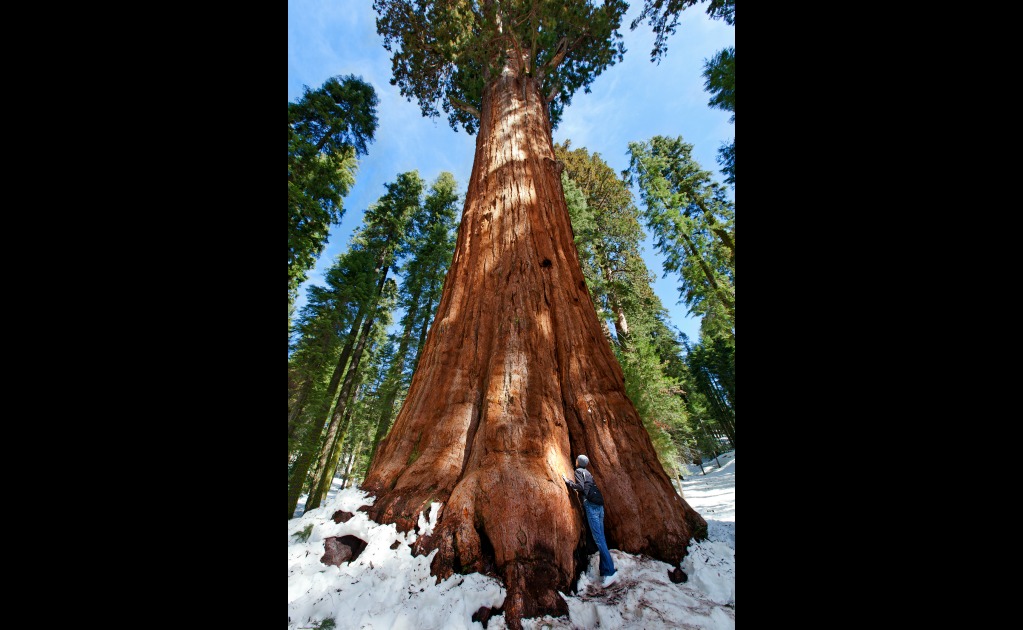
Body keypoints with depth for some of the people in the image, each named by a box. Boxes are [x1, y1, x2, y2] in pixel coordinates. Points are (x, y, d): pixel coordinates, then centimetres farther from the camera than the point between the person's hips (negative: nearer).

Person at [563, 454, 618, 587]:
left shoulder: (579, 471, 0)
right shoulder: (588, 473, 24)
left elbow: (580, 487, -12)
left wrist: (567, 481, -3)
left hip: (591, 505, -9)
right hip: (599, 505, 9)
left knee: (598, 538, -10)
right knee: (601, 538, 7)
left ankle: (611, 571, -12)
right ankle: (605, 571, 9)